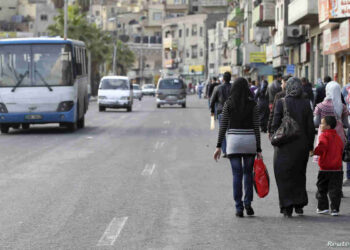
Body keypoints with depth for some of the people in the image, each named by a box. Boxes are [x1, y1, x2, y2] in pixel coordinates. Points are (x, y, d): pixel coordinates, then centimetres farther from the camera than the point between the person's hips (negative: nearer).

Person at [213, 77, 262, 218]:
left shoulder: (228, 104, -2)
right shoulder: (252, 105, -2)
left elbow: (223, 126, -3)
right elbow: (256, 128, -2)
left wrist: (219, 146, 1)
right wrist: (258, 150, 0)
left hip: (234, 140, 0)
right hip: (250, 140, 0)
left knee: (237, 175, 4)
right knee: (248, 172, 16)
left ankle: (239, 208, 0)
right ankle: (248, 202, 2)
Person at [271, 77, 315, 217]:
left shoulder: (281, 103, -8)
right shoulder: (306, 104, -1)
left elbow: (275, 124, -9)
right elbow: (311, 127, 0)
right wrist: (310, 145, 9)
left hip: (285, 146, -3)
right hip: (302, 144, 3)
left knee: (284, 176, 5)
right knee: (299, 174, 18)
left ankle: (287, 207, 0)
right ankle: (299, 204, 18)